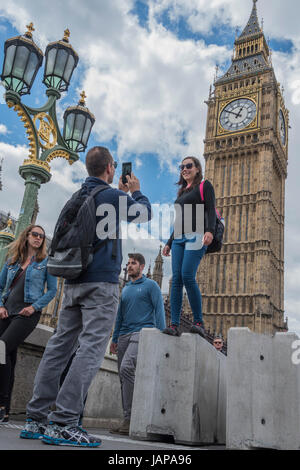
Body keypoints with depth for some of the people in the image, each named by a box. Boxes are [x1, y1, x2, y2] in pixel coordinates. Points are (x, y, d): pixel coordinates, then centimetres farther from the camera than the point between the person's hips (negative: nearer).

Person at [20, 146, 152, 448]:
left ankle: (36, 419, 11)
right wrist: (136, 191, 27)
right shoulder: (112, 196, -4)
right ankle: (62, 423, -11)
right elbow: (144, 213, 11)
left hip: (73, 281, 8)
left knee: (60, 345, 8)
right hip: (101, 282, -8)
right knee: (91, 348, -8)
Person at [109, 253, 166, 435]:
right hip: (124, 335, 7)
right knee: (124, 375, 4)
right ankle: (128, 420, 11)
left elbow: (159, 310, -2)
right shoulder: (125, 289, 22)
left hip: (142, 332, -7)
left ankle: (131, 417, -18)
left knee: (126, 368, -25)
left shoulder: (151, 285, 4)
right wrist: (114, 339, 19)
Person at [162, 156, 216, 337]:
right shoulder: (182, 192, 27)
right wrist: (169, 242, 23)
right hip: (179, 238, 7)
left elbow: (211, 210, -6)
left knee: (187, 277, -19)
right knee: (176, 279, -5)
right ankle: (174, 325, -6)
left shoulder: (205, 185, 8)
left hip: (196, 236, -7)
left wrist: (210, 230, -23)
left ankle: (199, 322, -10)